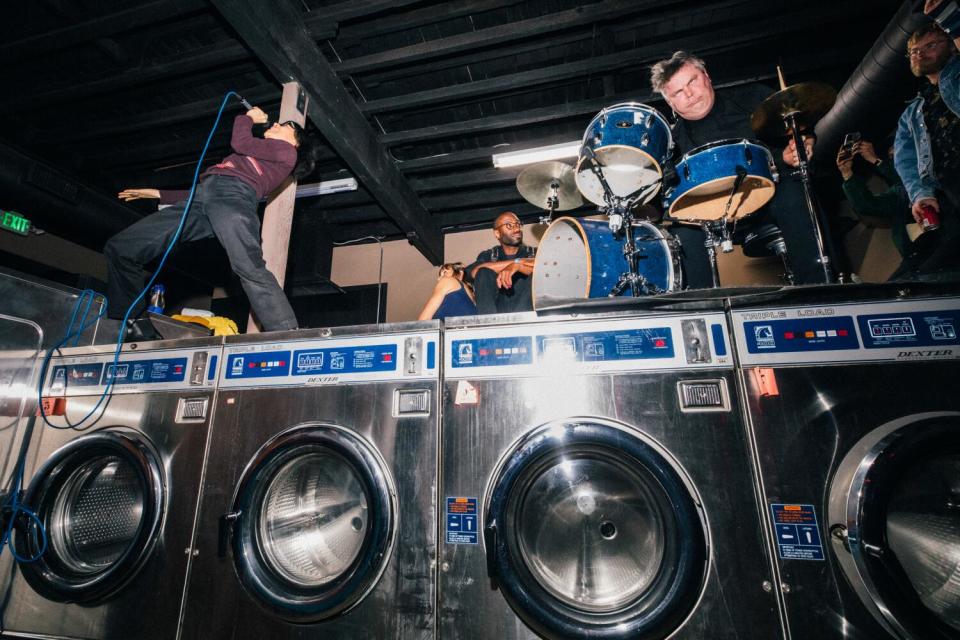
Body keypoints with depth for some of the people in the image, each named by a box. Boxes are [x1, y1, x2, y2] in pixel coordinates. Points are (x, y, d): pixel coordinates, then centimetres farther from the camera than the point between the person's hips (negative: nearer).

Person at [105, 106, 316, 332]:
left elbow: (240, 142, 8)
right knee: (119, 248, -1)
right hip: (201, 196, 8)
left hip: (235, 195, -8)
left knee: (249, 268, -36)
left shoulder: (287, 151, 22)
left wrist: (247, 118, 28)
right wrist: (158, 194, 37)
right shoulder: (253, 160, 40)